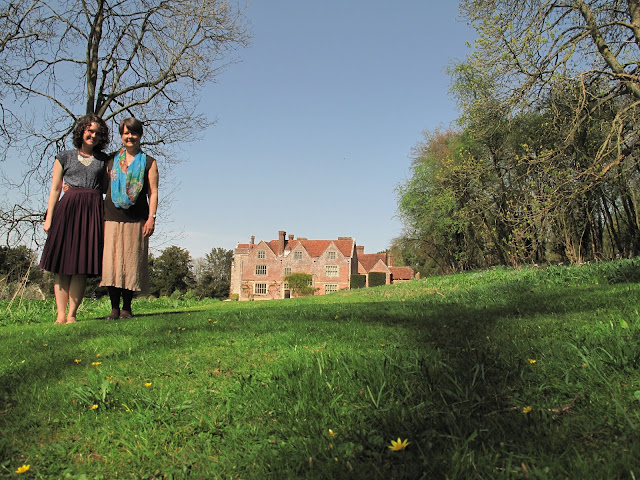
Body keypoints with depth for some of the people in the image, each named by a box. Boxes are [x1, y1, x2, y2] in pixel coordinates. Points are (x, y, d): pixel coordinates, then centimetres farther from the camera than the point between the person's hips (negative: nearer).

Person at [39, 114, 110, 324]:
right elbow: (55, 189, 9)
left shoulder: (104, 159, 16)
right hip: (68, 208, -1)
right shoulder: (64, 157, 12)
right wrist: (49, 217, 1)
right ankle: (60, 315, 1)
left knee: (82, 267, -3)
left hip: (93, 211, 1)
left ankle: (71, 314, 2)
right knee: (62, 266, -3)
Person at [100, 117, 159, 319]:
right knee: (111, 262, -3)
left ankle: (126, 307, 8)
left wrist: (151, 217, -7)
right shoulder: (111, 161, 16)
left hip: (136, 219, -2)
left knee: (132, 263, -1)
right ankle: (114, 307, 4)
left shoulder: (149, 162, 9)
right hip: (111, 218, 2)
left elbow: (153, 192, 3)